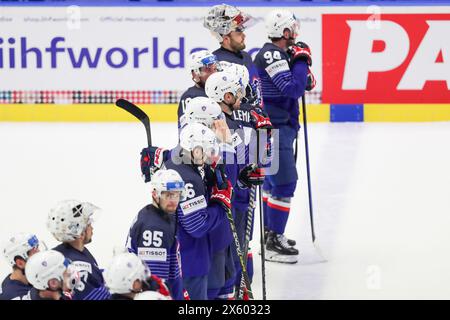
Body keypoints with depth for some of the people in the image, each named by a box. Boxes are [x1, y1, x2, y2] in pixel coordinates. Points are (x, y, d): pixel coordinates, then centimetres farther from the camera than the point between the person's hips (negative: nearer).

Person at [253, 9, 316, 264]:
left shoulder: (282, 54, 13)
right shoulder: (271, 55, -19)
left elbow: (298, 85, 19)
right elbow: (293, 89, -26)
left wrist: (306, 78, -2)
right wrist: (301, 60, -15)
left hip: (282, 127, 11)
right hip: (274, 130, -11)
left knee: (273, 181, 19)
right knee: (285, 182, -10)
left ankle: (271, 233, 30)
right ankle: (274, 243, -7)